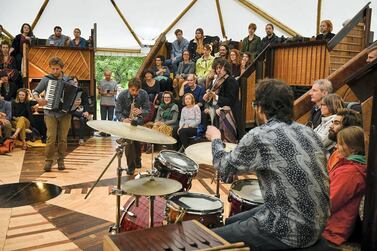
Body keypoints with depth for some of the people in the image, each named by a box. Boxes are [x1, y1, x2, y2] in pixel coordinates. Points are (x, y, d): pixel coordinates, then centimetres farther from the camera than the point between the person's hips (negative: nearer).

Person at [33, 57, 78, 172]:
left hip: (65, 113, 1)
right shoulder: (46, 79, 4)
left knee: (63, 138, 5)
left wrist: (76, 102, -17)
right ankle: (48, 160, 5)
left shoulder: (68, 80, 5)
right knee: (51, 138, -7)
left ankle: (61, 160, 18)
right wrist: (38, 99, -15)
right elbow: (35, 91, 7)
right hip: (50, 113, -1)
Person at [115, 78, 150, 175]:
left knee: (137, 140, -1)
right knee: (128, 141, -15)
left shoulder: (144, 94, -18)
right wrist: (123, 119, -39)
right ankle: (130, 165, -5)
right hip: (126, 120, -2)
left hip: (138, 120, 2)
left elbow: (148, 110, -12)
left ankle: (137, 159, 27)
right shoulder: (122, 95, -21)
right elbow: (117, 112, -18)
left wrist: (141, 111, -35)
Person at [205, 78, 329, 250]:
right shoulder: (309, 132, 3)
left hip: (289, 231, -8)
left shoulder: (259, 136, -19)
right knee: (231, 222, 25)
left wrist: (216, 139, 13)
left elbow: (225, 169, -5)